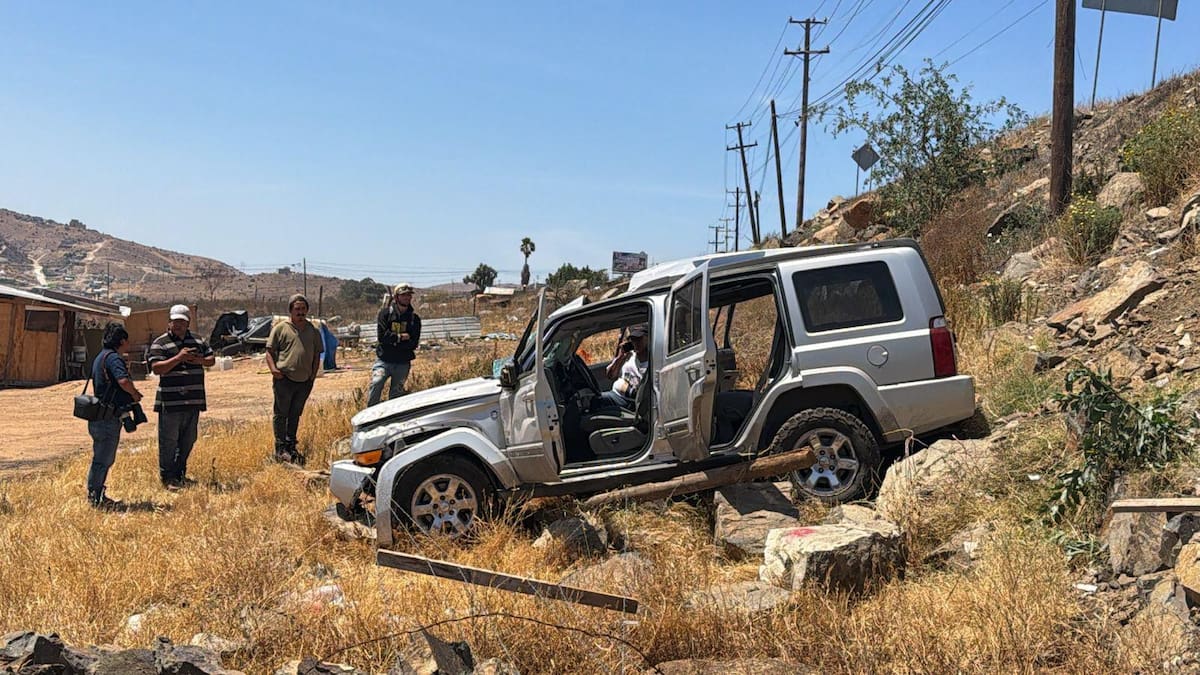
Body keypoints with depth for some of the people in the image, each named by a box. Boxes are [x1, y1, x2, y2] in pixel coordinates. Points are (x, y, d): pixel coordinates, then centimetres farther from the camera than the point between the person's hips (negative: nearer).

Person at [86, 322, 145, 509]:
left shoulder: (101, 357, 17)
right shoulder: (113, 357, -15)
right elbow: (123, 381, -32)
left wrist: (131, 393, 13)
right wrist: (134, 394, -13)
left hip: (100, 415, 10)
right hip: (108, 418, -10)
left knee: (105, 458, 17)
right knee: (102, 459, -3)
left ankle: (97, 496, 25)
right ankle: (95, 498, 2)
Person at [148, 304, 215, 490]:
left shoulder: (196, 341, 13)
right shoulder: (160, 343, -5)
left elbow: (212, 359, 18)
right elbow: (156, 368, -16)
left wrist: (200, 360, -4)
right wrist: (178, 358, -24)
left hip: (194, 401, 6)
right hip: (170, 402, -6)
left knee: (188, 441, 14)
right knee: (169, 441, 0)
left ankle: (180, 474, 27)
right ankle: (167, 478, 9)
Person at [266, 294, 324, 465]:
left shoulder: (313, 331, 13)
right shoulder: (280, 328, 0)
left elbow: (317, 354, 18)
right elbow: (270, 351, 0)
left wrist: (314, 373, 6)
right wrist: (273, 369, -15)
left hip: (305, 381, 4)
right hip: (284, 379, -4)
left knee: (295, 414, 13)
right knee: (281, 413, -1)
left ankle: (291, 446, 23)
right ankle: (280, 448, 4)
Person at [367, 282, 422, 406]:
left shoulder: (414, 318, 6)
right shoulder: (385, 313, 2)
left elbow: (413, 343, -3)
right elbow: (382, 336, -9)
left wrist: (392, 340, -9)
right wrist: (400, 337, -8)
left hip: (403, 363, 2)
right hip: (384, 360, -2)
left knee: (396, 394, 5)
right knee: (376, 383, -22)